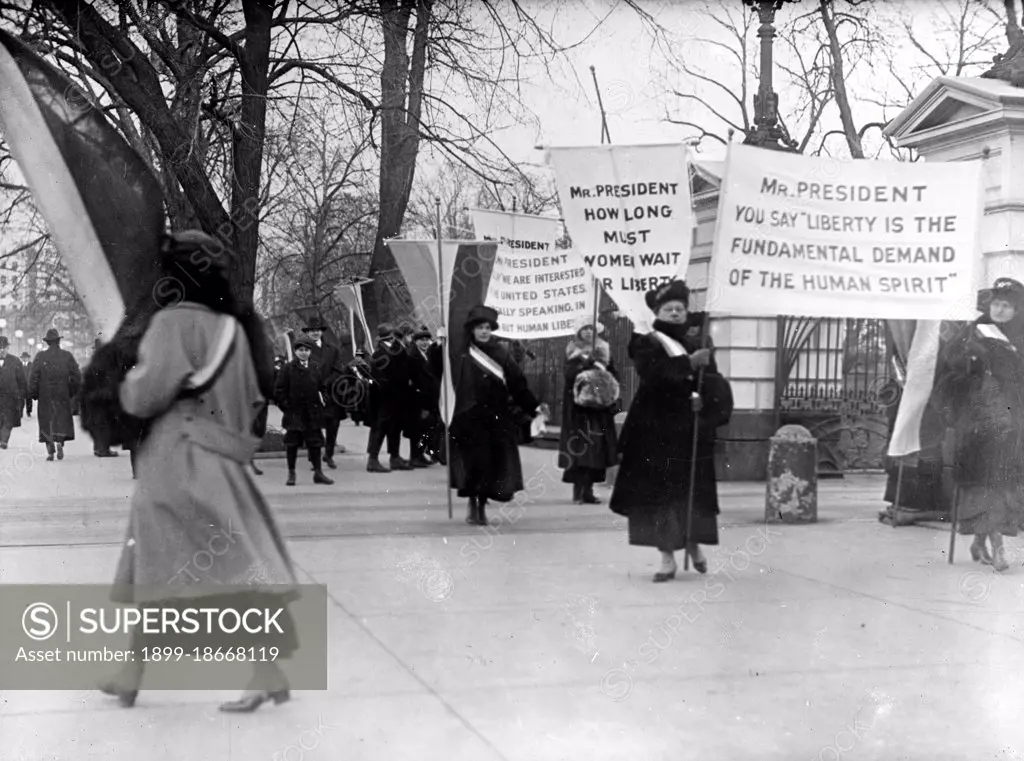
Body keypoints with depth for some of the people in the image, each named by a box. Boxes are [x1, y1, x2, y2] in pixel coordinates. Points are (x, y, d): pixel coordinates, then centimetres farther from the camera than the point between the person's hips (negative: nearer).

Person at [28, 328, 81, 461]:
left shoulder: (40, 356, -2)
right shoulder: (67, 356, 0)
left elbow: (33, 377, -4)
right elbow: (77, 376, -1)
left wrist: (33, 393, 5)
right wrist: (72, 391, 11)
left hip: (45, 395, 0)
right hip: (63, 395, 0)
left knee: (47, 421, 7)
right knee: (62, 420, 10)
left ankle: (50, 451, 1)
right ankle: (59, 441, -14)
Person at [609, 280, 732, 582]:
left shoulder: (697, 344, 11)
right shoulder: (645, 344, 0)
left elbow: (715, 384, 4)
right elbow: (653, 375, -19)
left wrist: (703, 398, -17)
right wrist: (689, 364, -25)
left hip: (691, 431, 3)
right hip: (654, 430, -3)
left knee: (695, 493, 5)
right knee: (658, 494, -4)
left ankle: (693, 543, 30)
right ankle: (667, 558, 4)